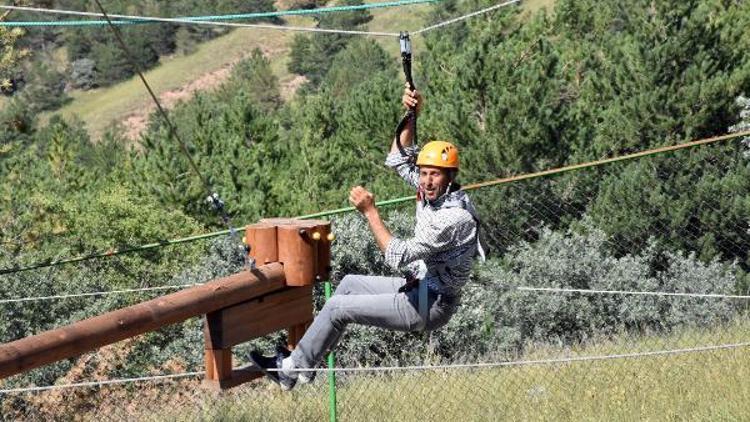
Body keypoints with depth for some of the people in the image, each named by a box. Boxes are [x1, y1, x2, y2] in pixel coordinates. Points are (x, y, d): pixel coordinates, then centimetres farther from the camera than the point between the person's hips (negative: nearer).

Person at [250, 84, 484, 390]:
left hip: (428, 306, -10)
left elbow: (398, 256, -31)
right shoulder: (434, 192, -1)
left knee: (337, 307, -6)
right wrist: (411, 115, -2)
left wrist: (370, 211, -26)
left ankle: (290, 369, 10)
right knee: (350, 283, 21)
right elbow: (398, 160, 12)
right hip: (418, 287, 10)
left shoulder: (454, 218, -29)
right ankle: (305, 361, 26)